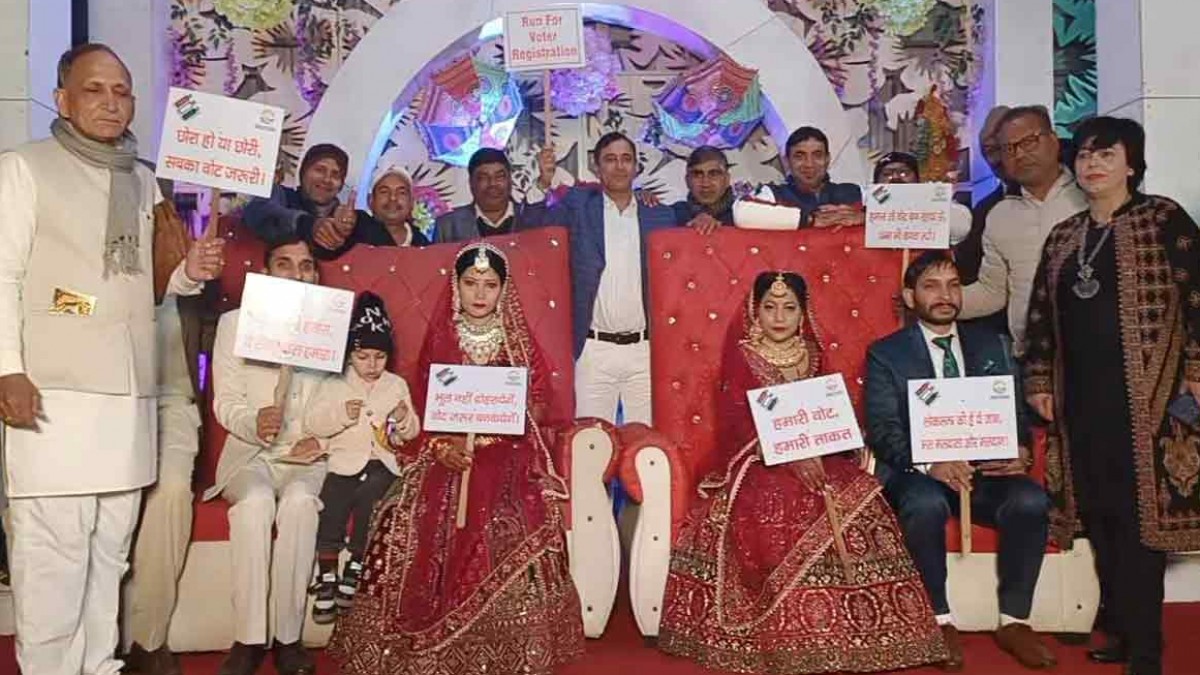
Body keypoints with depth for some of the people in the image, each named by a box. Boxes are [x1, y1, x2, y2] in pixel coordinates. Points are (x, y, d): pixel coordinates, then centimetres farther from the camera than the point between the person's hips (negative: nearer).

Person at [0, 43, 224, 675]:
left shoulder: (144, 182, 18)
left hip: (128, 390, 6)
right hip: (55, 389, -5)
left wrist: (189, 273, 2)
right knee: (53, 551, -6)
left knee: (110, 549, 11)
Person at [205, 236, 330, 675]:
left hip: (309, 458, 0)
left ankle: (287, 637, -22)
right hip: (249, 454, 0)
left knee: (299, 502, -33)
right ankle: (249, 638, -22)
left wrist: (326, 440, -14)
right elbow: (225, 402, 2)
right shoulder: (234, 323, 9)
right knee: (255, 500, -32)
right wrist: (254, 422, -19)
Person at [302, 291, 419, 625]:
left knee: (368, 495, -27)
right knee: (332, 505, -23)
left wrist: (405, 419, -6)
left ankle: (355, 569, -11)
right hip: (344, 460, -1)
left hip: (381, 462, 1)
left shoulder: (397, 385, 13)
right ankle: (326, 580, -12)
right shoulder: (335, 385, 8)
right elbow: (311, 424, -1)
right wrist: (341, 415, -17)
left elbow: (411, 433, 16)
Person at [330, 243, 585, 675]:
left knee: (510, 525, -26)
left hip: (507, 451, -1)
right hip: (447, 453, 1)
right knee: (414, 521, -22)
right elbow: (423, 409, 6)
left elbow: (537, 405, 3)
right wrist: (443, 447, -13)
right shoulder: (439, 339, 9)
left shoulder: (519, 342, 8)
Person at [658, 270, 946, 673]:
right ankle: (787, 636, -22)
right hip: (758, 461, -4)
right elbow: (738, 422, -10)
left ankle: (844, 631, -10)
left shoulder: (811, 355, 14)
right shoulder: (740, 356, 0)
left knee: (856, 502, -20)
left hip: (814, 456, 4)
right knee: (778, 510, -32)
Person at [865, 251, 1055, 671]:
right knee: (927, 504, -35)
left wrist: (1020, 451, -11)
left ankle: (1014, 621, -8)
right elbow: (881, 430, -6)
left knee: (1030, 501, -26)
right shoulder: (885, 354, 4)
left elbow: (1015, 412, 12)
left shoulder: (991, 345, 15)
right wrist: (929, 464, -24)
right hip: (918, 473, -3)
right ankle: (939, 621, -15)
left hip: (986, 470, 3)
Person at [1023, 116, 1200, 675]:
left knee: (1140, 513, -5)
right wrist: (1038, 381, 9)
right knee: (1098, 515, 8)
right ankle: (1121, 629, 22)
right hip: (1081, 396, 5)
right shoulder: (1063, 236, 15)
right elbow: (1040, 311, 14)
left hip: (1143, 392, -5)